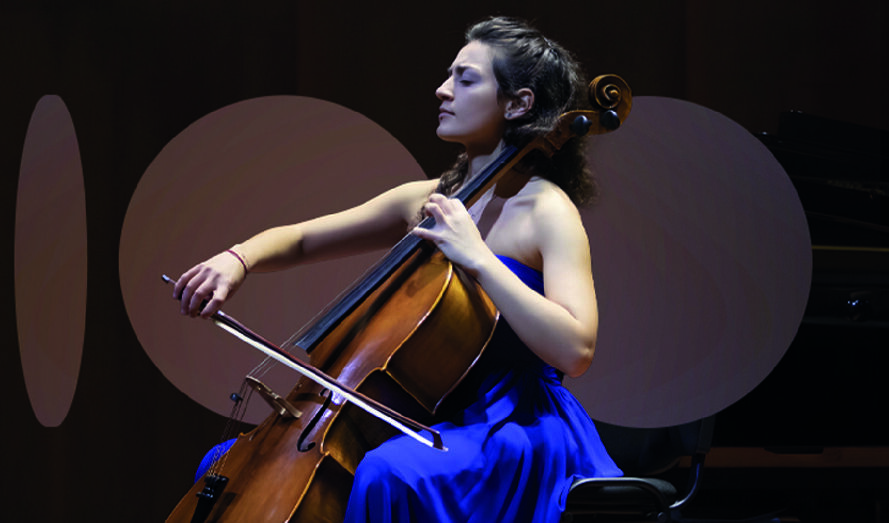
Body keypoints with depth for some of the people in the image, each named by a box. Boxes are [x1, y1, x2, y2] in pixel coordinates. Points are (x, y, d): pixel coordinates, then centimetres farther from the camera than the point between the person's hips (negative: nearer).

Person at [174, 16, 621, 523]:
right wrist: (238, 259, -3)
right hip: (429, 420, 8)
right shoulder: (426, 200, 12)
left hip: (514, 432, -8)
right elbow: (300, 240, 19)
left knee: (386, 474, -39)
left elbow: (574, 350, -25)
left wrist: (477, 257, -24)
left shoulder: (547, 211, -10)